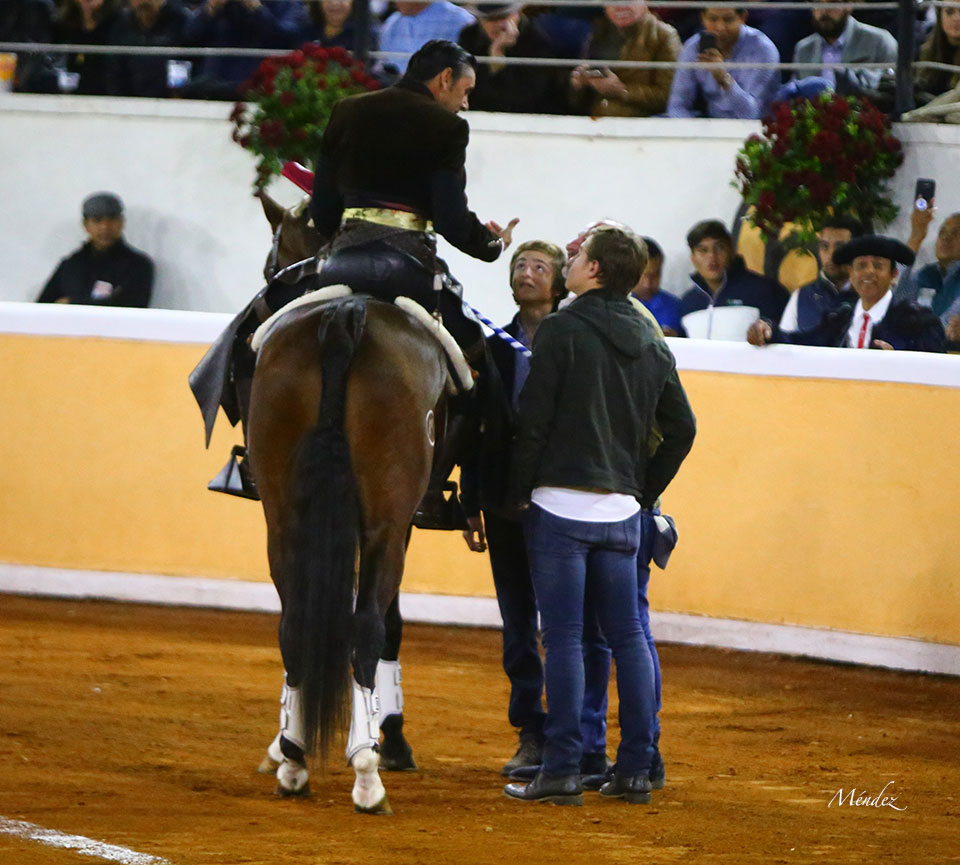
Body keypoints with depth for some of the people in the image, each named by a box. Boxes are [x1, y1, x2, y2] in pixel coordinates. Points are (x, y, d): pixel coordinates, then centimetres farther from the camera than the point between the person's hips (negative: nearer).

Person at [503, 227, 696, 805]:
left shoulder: (562, 332, -8)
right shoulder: (652, 345, 10)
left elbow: (534, 420, -10)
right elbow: (681, 428, 13)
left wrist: (521, 491, -1)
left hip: (561, 503, -5)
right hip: (622, 510, 5)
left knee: (564, 637, -4)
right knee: (628, 637, 9)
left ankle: (562, 769, -6)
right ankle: (635, 768, 9)